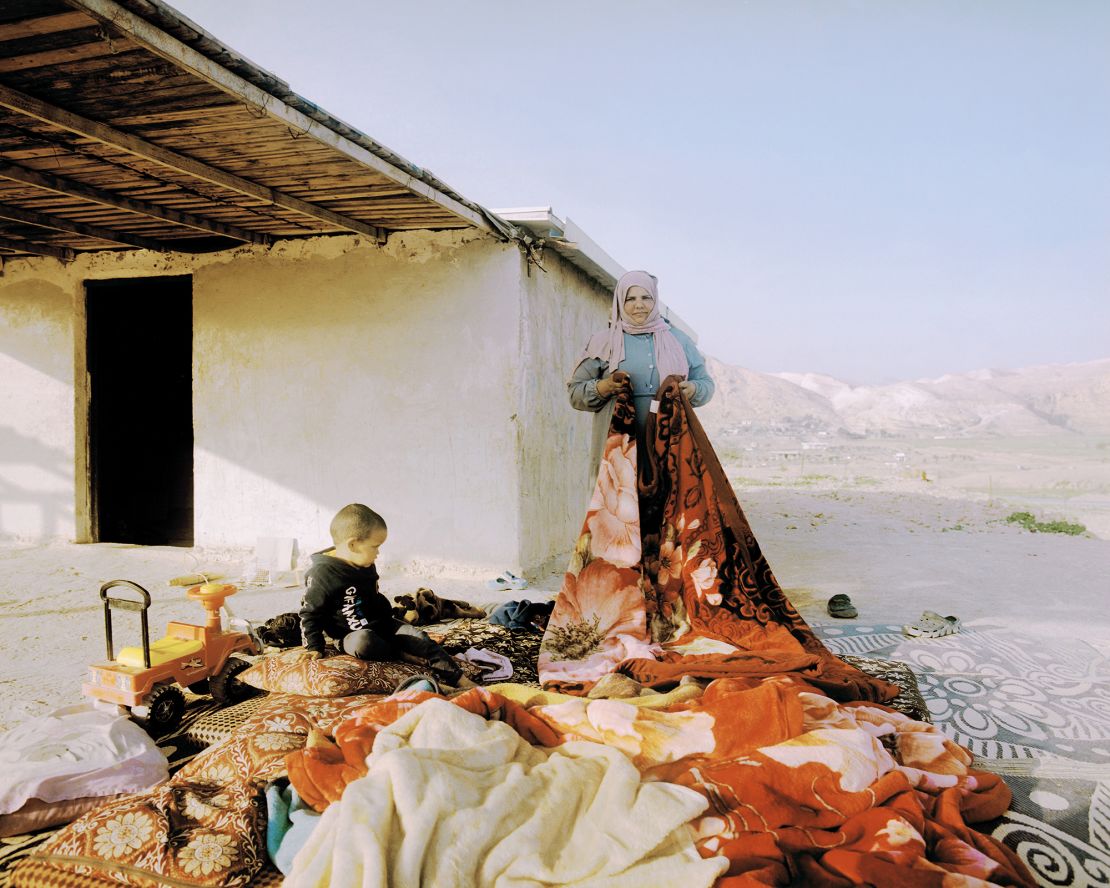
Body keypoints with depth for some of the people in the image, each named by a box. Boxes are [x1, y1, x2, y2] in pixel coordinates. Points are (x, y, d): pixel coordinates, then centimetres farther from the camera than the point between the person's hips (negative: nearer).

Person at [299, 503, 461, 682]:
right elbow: (310, 613, -11)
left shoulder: (367, 566, 7)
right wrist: (315, 647, -14)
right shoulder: (322, 573, -18)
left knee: (419, 637, -12)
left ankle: (458, 678, -13)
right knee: (362, 641, -40)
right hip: (353, 635, -7)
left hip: (382, 625, 7)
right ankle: (403, 655, -20)